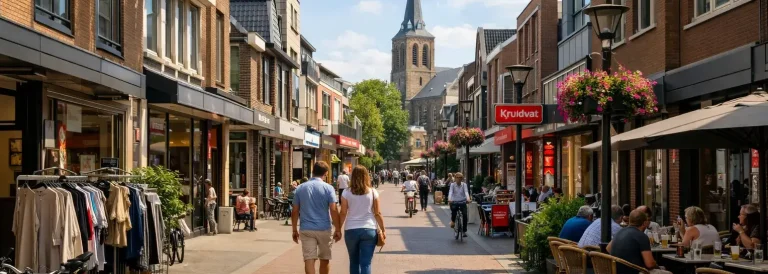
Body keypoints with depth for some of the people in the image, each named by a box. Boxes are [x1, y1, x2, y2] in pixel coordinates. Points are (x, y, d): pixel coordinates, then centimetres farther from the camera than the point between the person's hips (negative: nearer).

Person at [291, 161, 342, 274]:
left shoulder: (300, 188, 3)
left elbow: (295, 212, 4)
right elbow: (334, 210, -10)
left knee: (309, 260, -3)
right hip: (324, 229, -1)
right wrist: (338, 229, -3)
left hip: (306, 230, 1)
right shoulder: (328, 188, -5)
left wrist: (295, 230, 13)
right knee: (325, 259, 15)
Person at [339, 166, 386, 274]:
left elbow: (343, 213, -1)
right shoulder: (373, 192, 0)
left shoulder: (346, 193, 0)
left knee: (354, 262, 16)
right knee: (366, 263, -2)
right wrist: (383, 230, 9)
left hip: (351, 230, 1)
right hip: (369, 230, -1)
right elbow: (377, 213, 1)